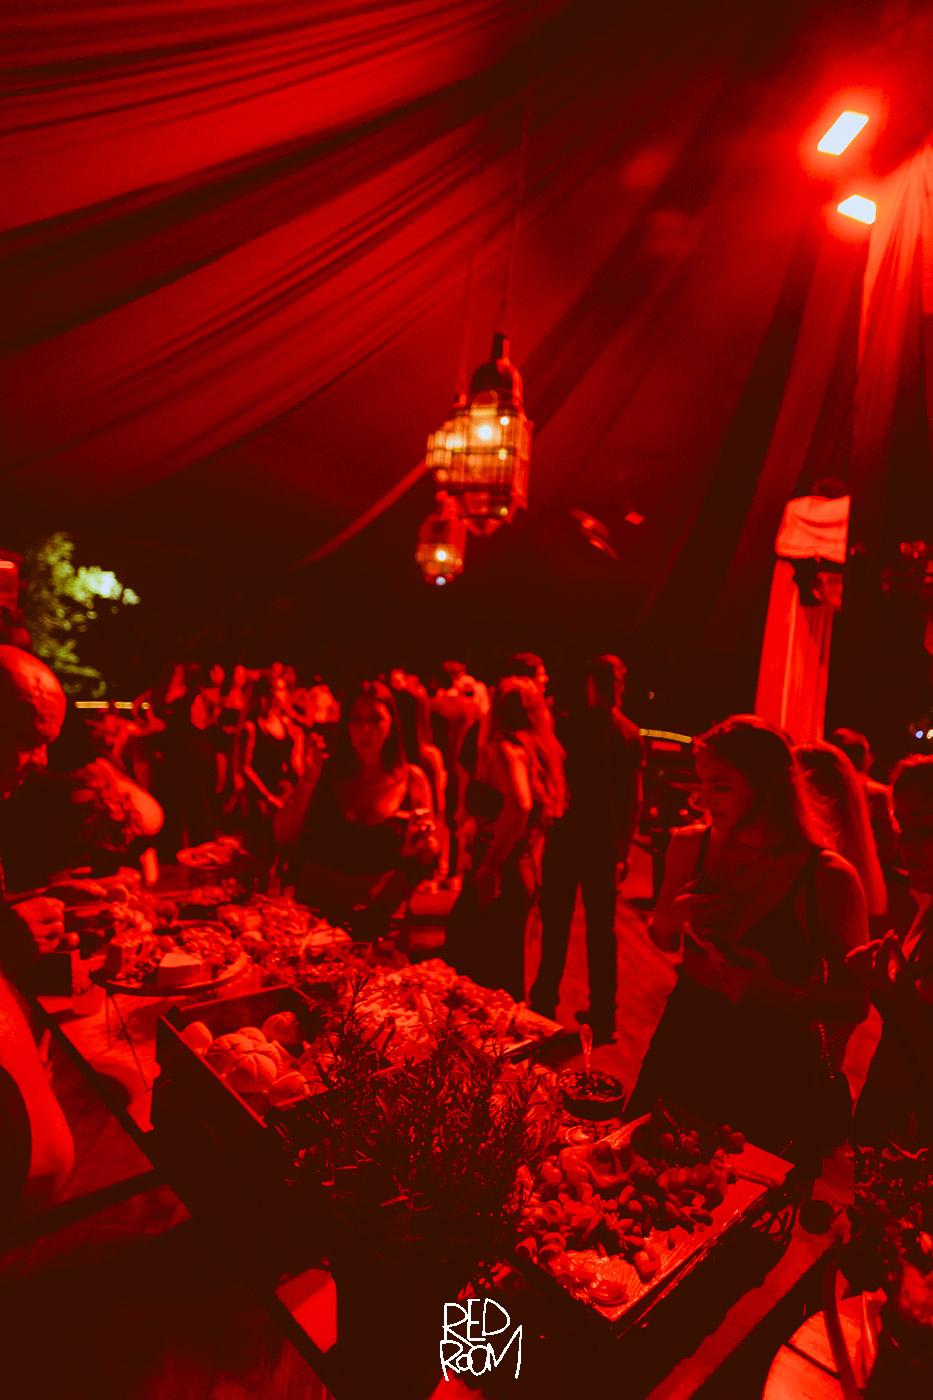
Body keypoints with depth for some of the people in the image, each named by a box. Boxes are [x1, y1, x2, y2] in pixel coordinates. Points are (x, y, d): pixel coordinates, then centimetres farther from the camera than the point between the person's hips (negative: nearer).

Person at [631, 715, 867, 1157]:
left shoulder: (829, 877, -18)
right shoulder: (690, 846, -7)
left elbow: (854, 1003, -11)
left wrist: (779, 995, -28)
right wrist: (672, 917, -14)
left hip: (775, 1071, -3)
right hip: (687, 1049, 4)